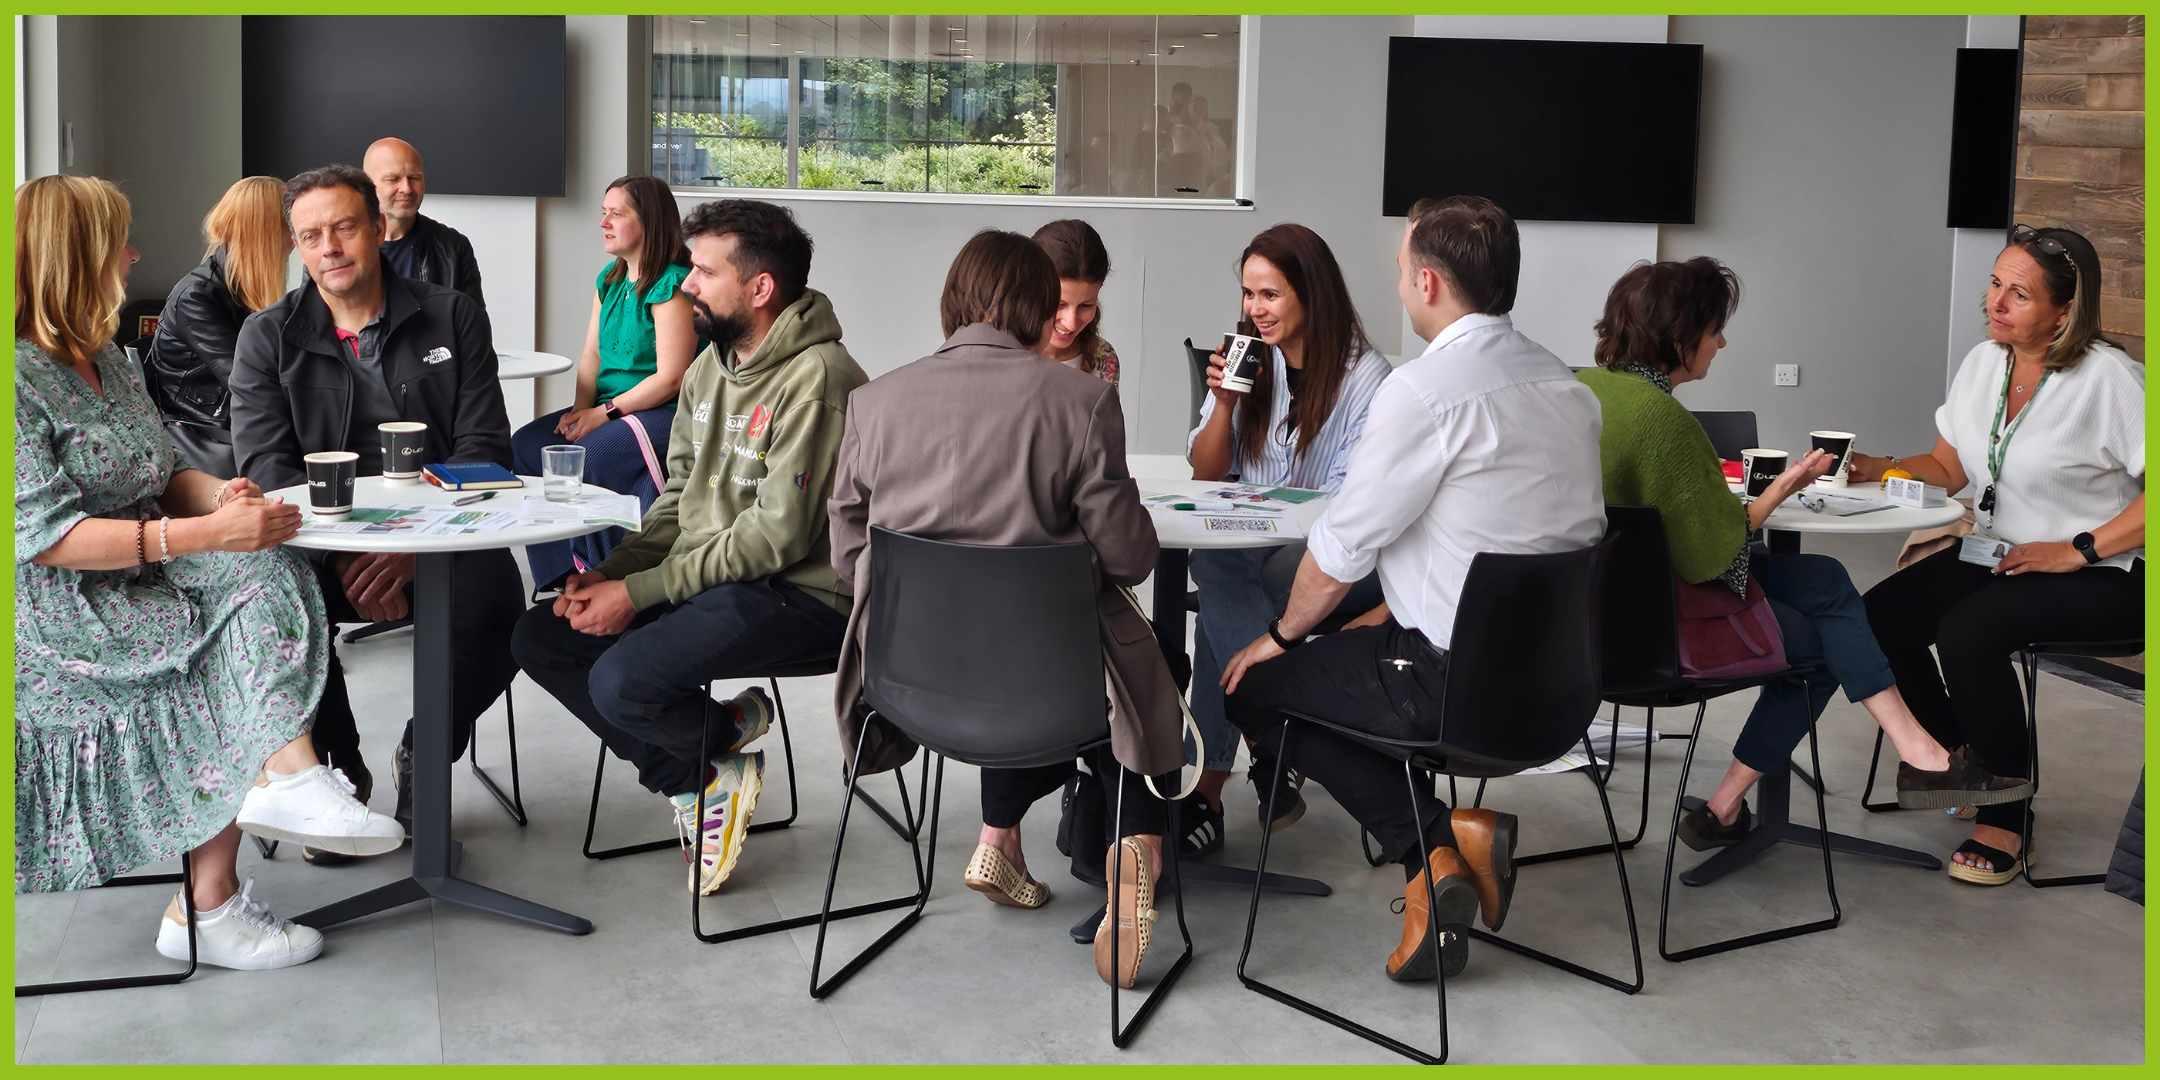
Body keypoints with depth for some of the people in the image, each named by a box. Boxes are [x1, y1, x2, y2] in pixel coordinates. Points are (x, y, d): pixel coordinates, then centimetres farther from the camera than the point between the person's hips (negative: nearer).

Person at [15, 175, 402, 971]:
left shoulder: (106, 359, 15)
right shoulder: (21, 377, -15)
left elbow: (162, 478, 18)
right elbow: (44, 536, -22)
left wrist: (217, 495, -8)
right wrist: (203, 534, -31)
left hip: (141, 577, 8)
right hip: (57, 616, -7)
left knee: (266, 576, -19)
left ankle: (288, 783, -24)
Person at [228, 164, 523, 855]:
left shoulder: (451, 317, 8)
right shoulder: (268, 338, 9)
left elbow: (484, 447, 0)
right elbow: (266, 465, -2)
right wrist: (346, 554, -20)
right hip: (324, 544, 1)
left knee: (495, 606, -32)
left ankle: (423, 760, 0)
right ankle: (337, 771, -2)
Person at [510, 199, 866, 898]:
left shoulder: (816, 378, -19)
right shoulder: (711, 366, 11)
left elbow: (778, 536, -22)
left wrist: (639, 592, -18)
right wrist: (610, 573, -2)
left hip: (798, 596, -10)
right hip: (706, 578, 10)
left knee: (621, 683, -27)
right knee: (539, 639, 1)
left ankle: (728, 730, 7)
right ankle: (695, 784, 2)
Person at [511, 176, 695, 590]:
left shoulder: (671, 285, -14)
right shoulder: (609, 279, 14)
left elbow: (670, 378, -18)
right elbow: (591, 356, 13)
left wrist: (604, 412, -17)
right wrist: (580, 409, -6)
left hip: (664, 414, -9)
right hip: (608, 407, 9)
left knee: (593, 454, -32)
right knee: (525, 445, -9)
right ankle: (562, 572, -7)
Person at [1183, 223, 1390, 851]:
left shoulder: (1366, 379, -6)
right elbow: (1205, 474, 11)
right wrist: (1224, 403, -5)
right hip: (1249, 550, 4)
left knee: (1222, 582, -33)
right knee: (1218, 578, -32)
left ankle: (1207, 790, -25)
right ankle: (1277, 752, -26)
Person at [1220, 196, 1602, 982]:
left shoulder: (1426, 389, -18)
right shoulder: (1564, 384, 8)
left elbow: (1343, 546, -11)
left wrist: (1283, 635, 7)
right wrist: (1390, 615, 20)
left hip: (1459, 681, -8)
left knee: (1257, 685, 11)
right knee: (1348, 651, 28)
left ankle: (1440, 842, 0)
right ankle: (1440, 855, 12)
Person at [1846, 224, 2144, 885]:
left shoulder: (2108, 378, -17)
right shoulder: (1984, 362, 5)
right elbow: (1948, 469, 11)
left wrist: (2080, 551, -21)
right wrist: (1873, 470, -7)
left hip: (2103, 577, -7)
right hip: (1998, 555, 7)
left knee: (1967, 633, -31)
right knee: (1879, 619, -13)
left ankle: (2007, 812, -10)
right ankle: (1951, 758, 13)